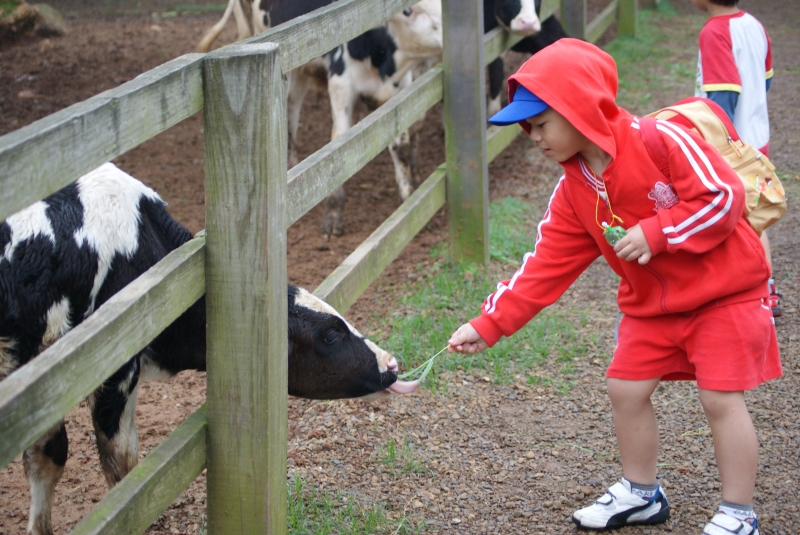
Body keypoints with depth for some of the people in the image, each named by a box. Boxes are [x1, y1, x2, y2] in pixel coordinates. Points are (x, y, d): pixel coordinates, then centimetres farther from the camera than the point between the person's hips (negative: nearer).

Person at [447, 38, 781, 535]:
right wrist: (489, 325, -9)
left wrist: (655, 233, -27)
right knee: (626, 388, 7)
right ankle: (641, 493, 28)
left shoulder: (659, 141, -23)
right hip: (653, 304, 7)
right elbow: (546, 266, -2)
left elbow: (724, 195, -24)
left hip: (723, 290, -7)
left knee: (721, 397, -8)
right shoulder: (573, 191, -2)